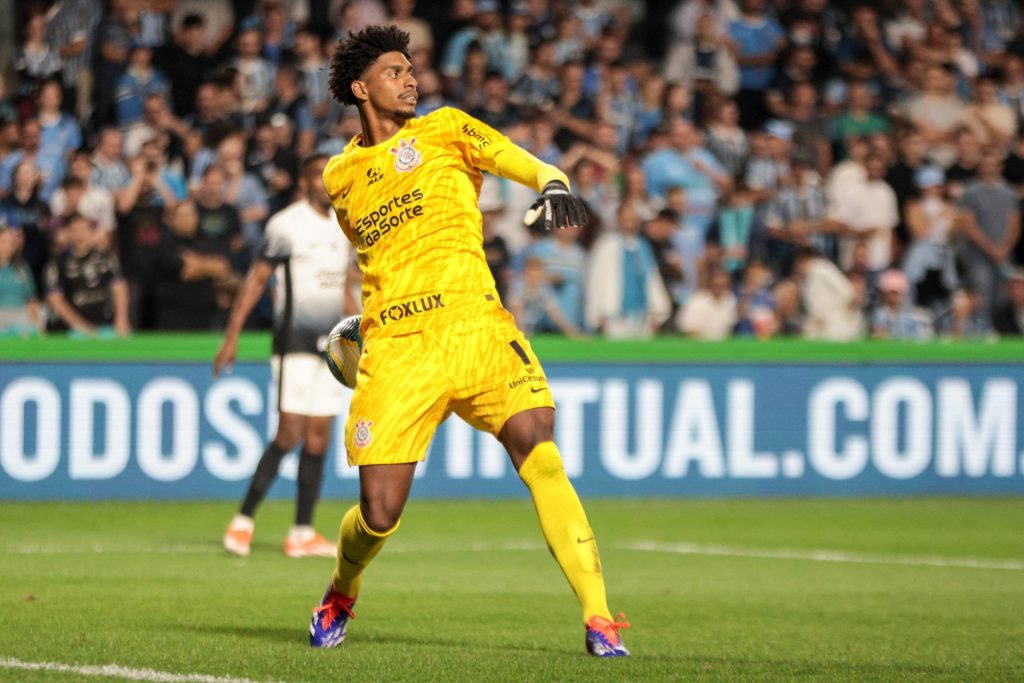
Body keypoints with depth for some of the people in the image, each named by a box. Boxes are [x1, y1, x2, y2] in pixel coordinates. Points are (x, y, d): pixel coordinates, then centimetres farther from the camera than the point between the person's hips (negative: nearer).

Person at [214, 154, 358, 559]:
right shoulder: (287, 225, -7)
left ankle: (302, 533, 5)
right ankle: (243, 521, -5)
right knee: (289, 434, -13)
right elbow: (256, 280, -7)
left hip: (330, 344, 7)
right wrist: (232, 337, -11)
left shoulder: (340, 227, 15)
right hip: (295, 342, -7)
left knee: (318, 438, 3)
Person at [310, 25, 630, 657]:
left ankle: (599, 619, -23)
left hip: (474, 327, -2)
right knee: (378, 516, -5)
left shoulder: (445, 129, 10)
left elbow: (530, 165, -3)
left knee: (539, 450, -24)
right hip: (394, 351, 2)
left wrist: (555, 186, -24)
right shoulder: (341, 176, 17)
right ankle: (341, 594, 31)